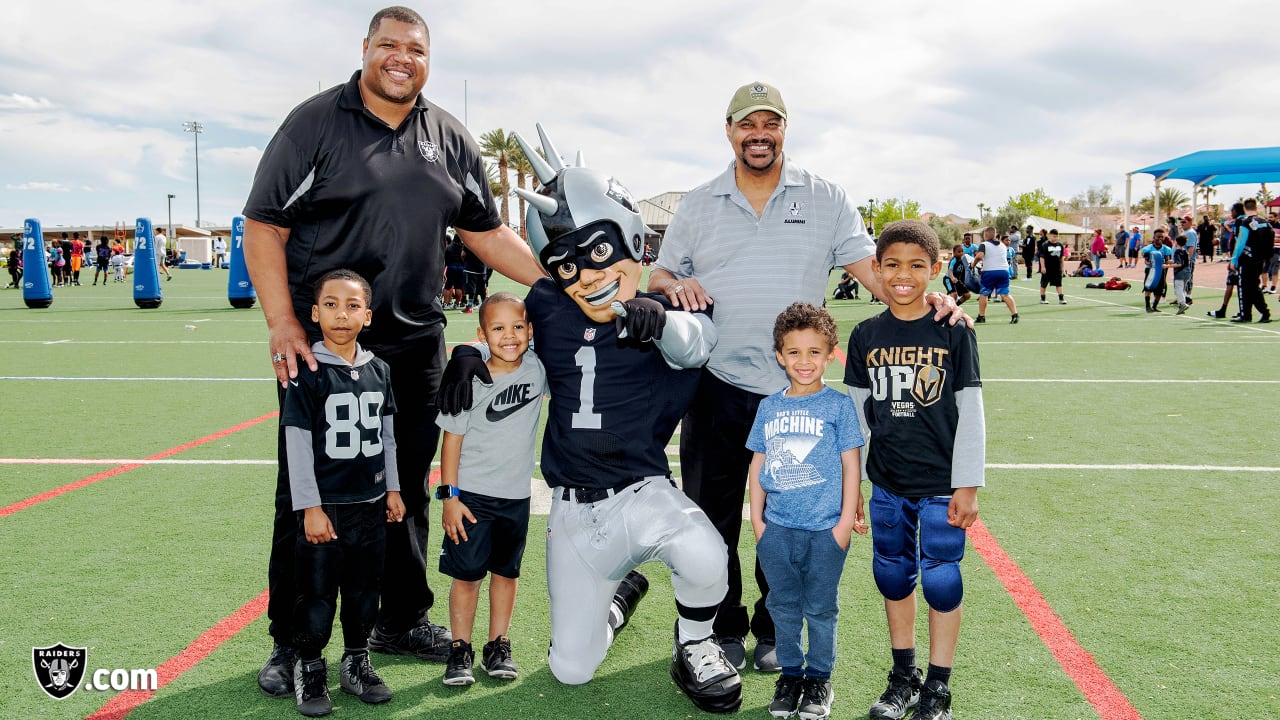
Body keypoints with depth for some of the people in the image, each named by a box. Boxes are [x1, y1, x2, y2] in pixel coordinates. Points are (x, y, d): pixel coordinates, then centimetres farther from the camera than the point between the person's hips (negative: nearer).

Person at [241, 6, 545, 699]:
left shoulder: (450, 138, 11)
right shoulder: (315, 123, -2)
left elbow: (486, 232, 14)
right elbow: (264, 227, -5)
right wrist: (283, 324, -16)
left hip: (414, 343, 4)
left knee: (408, 488, 13)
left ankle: (402, 620, 29)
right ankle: (291, 642, 17)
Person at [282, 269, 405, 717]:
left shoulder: (379, 371, 5)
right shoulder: (308, 373, -10)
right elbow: (298, 444, -10)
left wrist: (392, 489, 13)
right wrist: (310, 507, -12)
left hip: (371, 504, 4)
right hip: (325, 506, -4)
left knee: (364, 591, 14)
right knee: (317, 593, 6)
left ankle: (356, 663, 30)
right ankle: (309, 669, 24)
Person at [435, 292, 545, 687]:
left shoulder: (538, 369, -6)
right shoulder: (470, 380, -13)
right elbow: (452, 438, -8)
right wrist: (449, 496, -9)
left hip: (516, 495, 3)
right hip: (471, 494, -3)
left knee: (506, 571, 14)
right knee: (466, 573, 4)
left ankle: (498, 646, 27)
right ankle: (460, 650, 17)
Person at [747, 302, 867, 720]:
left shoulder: (838, 405, -4)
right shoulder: (769, 407, 5)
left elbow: (851, 465, -3)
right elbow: (758, 465, 9)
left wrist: (847, 520, -5)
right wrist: (757, 519, 6)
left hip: (825, 529, -3)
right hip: (777, 528, 3)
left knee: (821, 607, 8)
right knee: (783, 605, 13)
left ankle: (819, 677, 25)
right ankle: (790, 673, 28)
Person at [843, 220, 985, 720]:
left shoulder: (954, 331, -6)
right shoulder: (866, 336, 1)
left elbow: (971, 412, -5)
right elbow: (855, 413, 7)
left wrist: (968, 485, -7)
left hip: (941, 486, -3)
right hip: (887, 485, 3)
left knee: (941, 580, 3)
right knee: (893, 576, 13)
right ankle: (903, 676, 31)